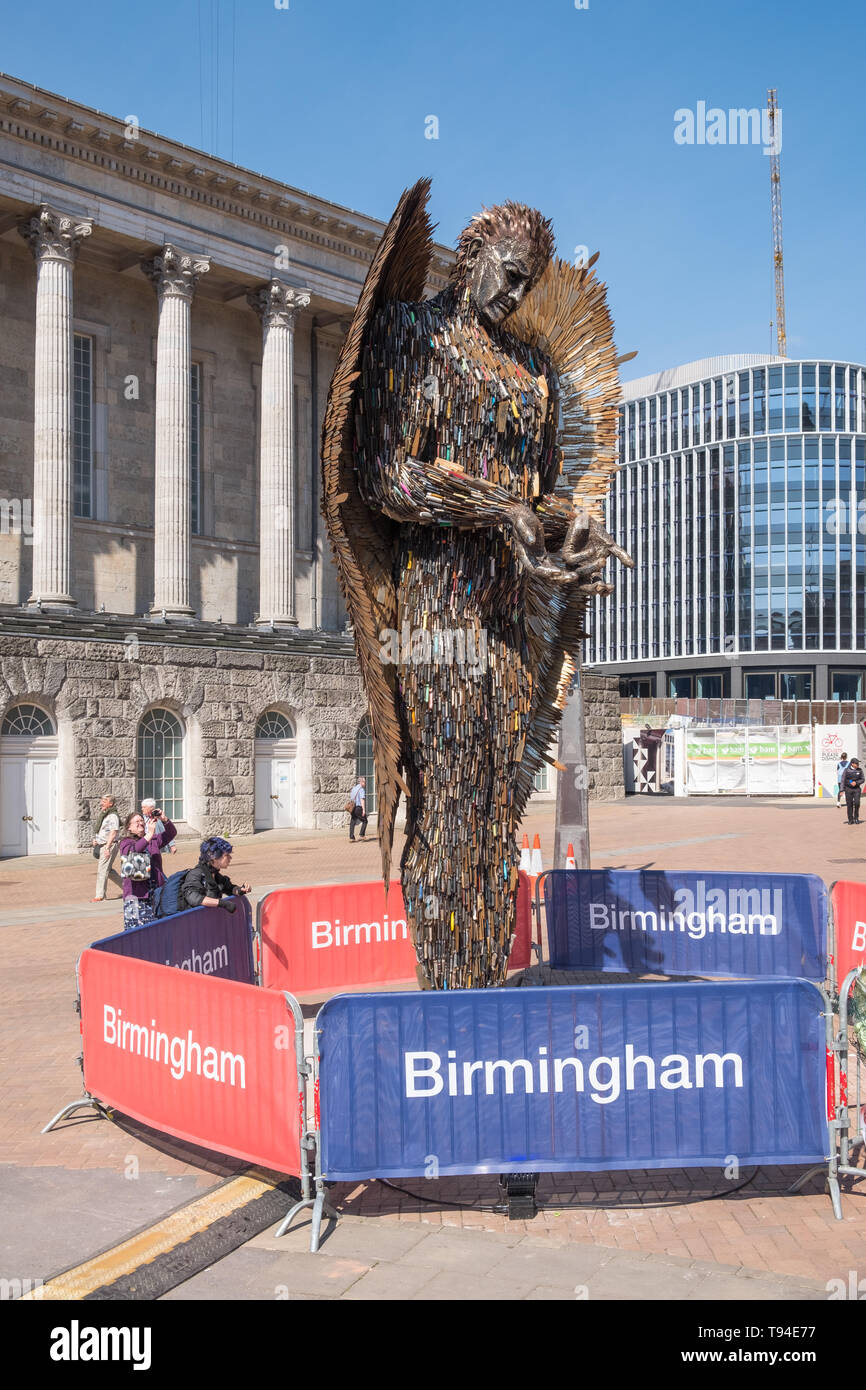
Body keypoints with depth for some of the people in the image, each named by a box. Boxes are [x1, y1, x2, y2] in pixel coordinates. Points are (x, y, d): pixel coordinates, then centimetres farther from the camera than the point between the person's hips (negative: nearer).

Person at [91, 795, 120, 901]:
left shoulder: (113, 816, -13)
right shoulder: (102, 815, 16)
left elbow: (113, 832, -20)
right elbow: (98, 830, 27)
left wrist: (107, 847, -25)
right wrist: (94, 840, 10)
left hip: (110, 845, -10)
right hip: (101, 845, 10)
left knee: (102, 870, -11)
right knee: (108, 870, 15)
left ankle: (100, 896, -8)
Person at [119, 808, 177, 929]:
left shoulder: (154, 840, 17)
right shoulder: (126, 843, 4)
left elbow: (171, 833, 5)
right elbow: (133, 851, -18)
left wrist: (164, 819, -13)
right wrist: (150, 834, -24)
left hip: (157, 891, 4)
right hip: (136, 895, -4)